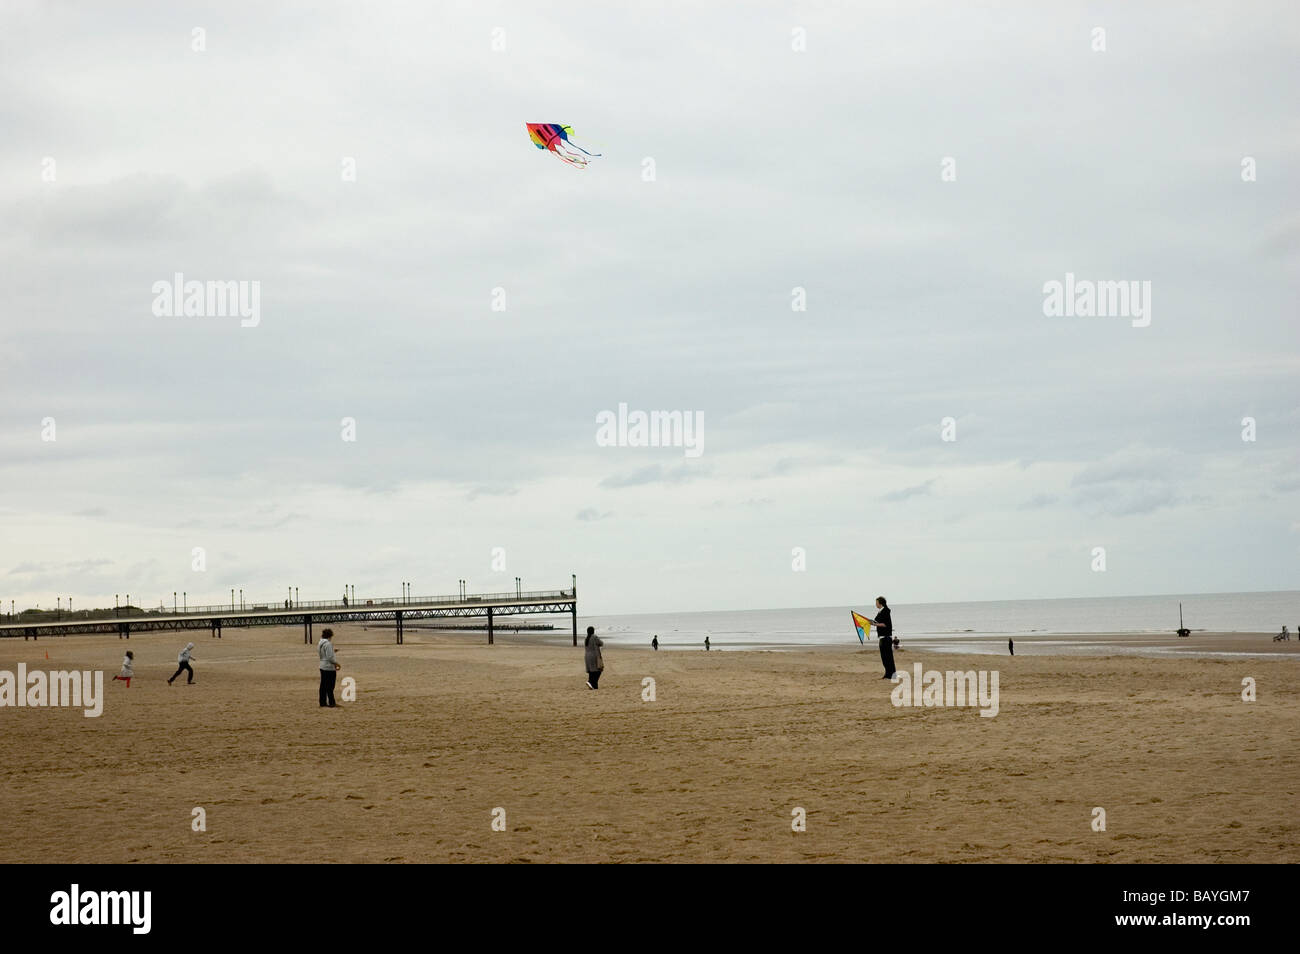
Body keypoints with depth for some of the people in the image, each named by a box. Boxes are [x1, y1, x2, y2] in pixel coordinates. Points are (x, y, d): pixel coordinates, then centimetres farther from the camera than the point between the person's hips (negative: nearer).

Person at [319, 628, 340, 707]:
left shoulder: (320, 643, 11)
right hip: (329, 668, -9)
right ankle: (331, 703, 0)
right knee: (330, 686, -4)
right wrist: (337, 663, -9)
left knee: (323, 686, 11)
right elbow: (330, 657, -20)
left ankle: (322, 703, 14)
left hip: (322, 667, 9)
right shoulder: (328, 644, -17)